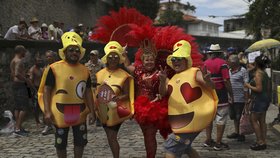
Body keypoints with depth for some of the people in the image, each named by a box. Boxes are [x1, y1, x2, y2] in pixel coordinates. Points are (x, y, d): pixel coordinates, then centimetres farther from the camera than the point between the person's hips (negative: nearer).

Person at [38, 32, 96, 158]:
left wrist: (92, 111, 5)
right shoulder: (54, 68, -8)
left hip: (80, 112, 4)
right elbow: (46, 90, -8)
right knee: (61, 142, 9)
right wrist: (47, 111, -15)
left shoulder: (85, 70, 5)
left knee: (80, 141, 12)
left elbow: (88, 92, 9)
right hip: (60, 112, -4)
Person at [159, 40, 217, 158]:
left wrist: (207, 80, -43)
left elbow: (211, 87, -19)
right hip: (180, 120, 8)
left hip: (191, 119, -8)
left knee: (171, 148, -7)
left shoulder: (195, 73, -9)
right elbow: (163, 93, -1)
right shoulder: (173, 78, 11)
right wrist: (163, 81, -23)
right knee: (183, 147, 23)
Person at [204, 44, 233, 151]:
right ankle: (218, 143, 5)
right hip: (221, 96, -5)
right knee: (221, 119, 2)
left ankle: (208, 140, 21)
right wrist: (231, 94, -7)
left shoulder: (205, 63, 6)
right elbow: (226, 81, -15)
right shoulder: (222, 63, -10)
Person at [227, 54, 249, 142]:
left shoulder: (243, 71, -11)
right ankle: (236, 132, 29)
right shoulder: (229, 71, 10)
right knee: (233, 116, 16)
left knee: (239, 116, 0)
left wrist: (246, 98, -15)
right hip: (231, 98, 7)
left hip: (240, 99, -7)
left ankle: (242, 134, 12)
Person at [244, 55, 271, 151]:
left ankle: (260, 142, -1)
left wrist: (249, 86, -11)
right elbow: (268, 88, 14)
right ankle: (264, 142, 17)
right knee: (262, 121, 13)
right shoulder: (265, 74, 10)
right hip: (265, 98, 9)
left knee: (253, 120, -1)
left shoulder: (258, 74, -17)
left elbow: (259, 89, -23)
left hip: (259, 99, -9)